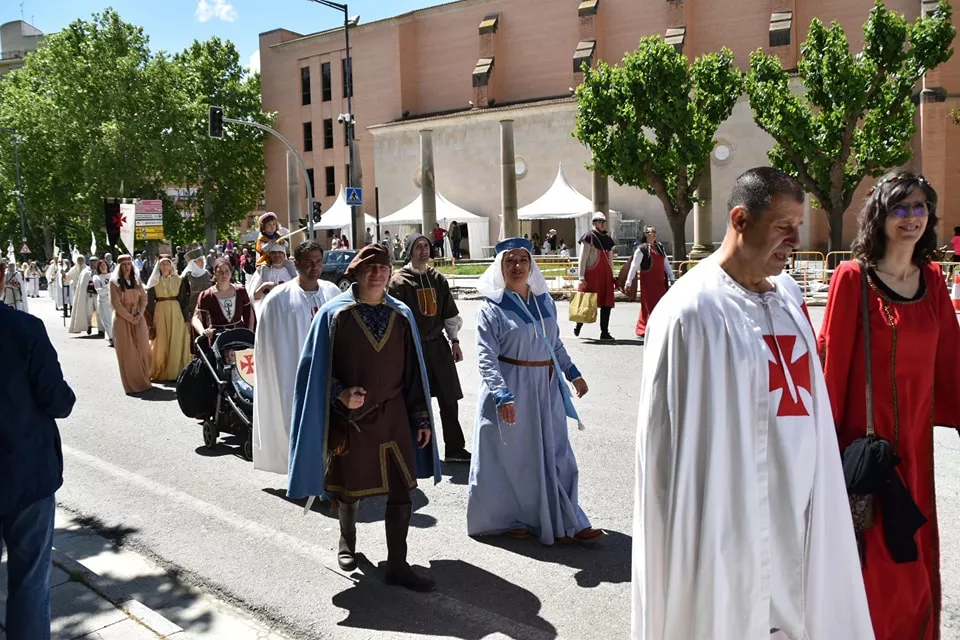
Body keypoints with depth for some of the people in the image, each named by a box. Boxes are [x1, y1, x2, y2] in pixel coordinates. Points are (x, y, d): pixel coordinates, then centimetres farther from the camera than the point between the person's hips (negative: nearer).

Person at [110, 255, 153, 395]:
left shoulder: (136, 280, 11)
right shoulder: (114, 282, -2)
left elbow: (144, 299, 7)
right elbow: (116, 303, -8)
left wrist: (139, 314, -9)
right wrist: (130, 318, -13)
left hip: (138, 318, 3)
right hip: (122, 319, -3)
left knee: (143, 349, -5)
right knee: (127, 353, -2)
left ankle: (143, 380, 10)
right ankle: (132, 384, 2)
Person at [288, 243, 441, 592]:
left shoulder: (402, 316, 1)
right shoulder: (334, 314, -8)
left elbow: (413, 371, 4)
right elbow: (317, 368, -5)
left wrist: (421, 418, 3)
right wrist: (340, 394, -22)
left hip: (392, 417, 2)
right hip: (348, 417, -2)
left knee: (401, 490, 0)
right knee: (349, 487, 16)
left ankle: (397, 565, 13)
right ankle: (347, 539, 45)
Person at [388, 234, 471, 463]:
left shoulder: (438, 278, 11)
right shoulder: (399, 281, -6)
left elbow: (449, 313, 15)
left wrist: (454, 341, 11)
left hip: (438, 345, 5)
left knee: (449, 400, 6)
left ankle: (455, 449, 15)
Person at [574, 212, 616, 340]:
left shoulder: (608, 239, 17)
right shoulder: (589, 237, -4)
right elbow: (582, 258, -8)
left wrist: (612, 276, 18)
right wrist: (581, 277, -14)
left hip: (605, 275, 6)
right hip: (591, 274, -6)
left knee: (607, 303, 2)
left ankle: (604, 332, 6)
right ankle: (578, 325, 21)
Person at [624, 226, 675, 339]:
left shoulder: (660, 247, 14)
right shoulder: (641, 249, -5)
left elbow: (666, 264, 17)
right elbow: (634, 266, -8)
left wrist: (672, 278, 14)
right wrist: (629, 282, -11)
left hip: (660, 282, 6)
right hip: (648, 282, -6)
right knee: (650, 305, -5)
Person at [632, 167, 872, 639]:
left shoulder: (788, 295, 7)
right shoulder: (693, 310, -16)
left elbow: (803, 392, 14)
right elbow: (675, 433, -14)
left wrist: (819, 501, 13)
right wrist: (688, 533, -11)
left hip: (797, 507, 7)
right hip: (731, 515, -7)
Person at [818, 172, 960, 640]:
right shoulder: (852, 278, -10)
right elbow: (832, 360, -11)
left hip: (915, 440, 6)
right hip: (865, 438, -5)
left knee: (916, 561, 17)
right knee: (874, 564, 4)